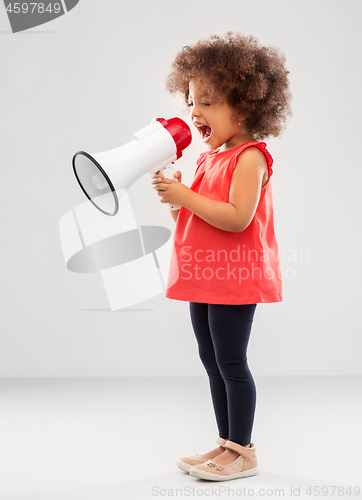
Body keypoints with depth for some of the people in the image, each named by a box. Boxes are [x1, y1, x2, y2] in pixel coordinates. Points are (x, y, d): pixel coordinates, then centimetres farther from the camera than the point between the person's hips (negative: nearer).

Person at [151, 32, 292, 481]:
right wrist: (171, 192, 0)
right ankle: (226, 444, 26)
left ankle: (243, 452, 9)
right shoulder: (207, 158, 15)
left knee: (231, 363, -3)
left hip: (234, 275, -9)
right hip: (203, 274, 9)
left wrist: (185, 196, -21)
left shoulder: (249, 157, -12)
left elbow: (237, 218, -23)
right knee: (211, 361, 14)